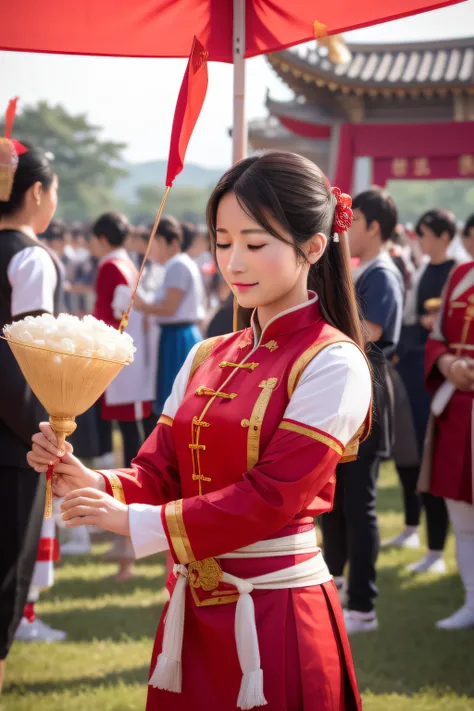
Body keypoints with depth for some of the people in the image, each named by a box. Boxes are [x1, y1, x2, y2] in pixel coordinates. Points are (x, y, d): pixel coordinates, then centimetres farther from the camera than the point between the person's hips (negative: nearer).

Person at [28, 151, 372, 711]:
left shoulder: (333, 364, -12)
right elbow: (160, 472, 7)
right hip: (192, 610, 6)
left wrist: (135, 522, -20)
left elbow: (272, 494, -18)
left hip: (275, 612, -6)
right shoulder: (206, 360, 10)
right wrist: (91, 484, -15)